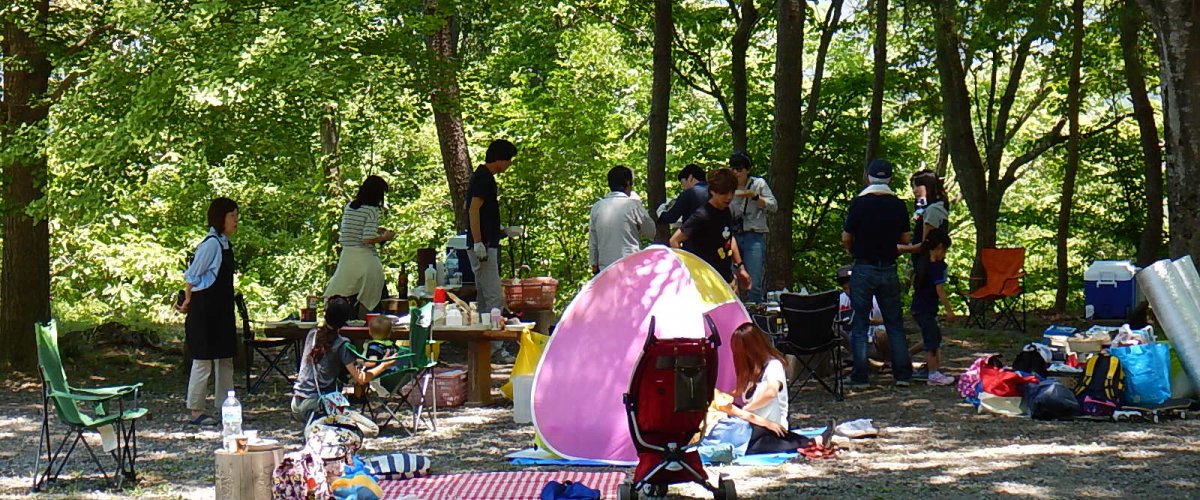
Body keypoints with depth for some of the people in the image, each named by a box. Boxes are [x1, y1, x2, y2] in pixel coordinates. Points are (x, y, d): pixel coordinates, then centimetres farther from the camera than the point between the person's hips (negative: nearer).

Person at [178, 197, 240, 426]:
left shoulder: (225, 244, 11)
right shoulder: (211, 244, -16)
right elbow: (192, 276, -12)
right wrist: (188, 301, -1)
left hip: (222, 310, 9)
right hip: (205, 309, -9)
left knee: (225, 358, 13)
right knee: (203, 360, -3)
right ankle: (196, 411, 4)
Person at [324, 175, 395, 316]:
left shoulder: (348, 207, 9)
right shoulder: (372, 210, -10)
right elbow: (368, 239, -18)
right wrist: (385, 237, 2)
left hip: (346, 256, 6)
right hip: (365, 259, -6)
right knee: (366, 300, 5)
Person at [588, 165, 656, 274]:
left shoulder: (597, 207, 6)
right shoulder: (633, 205, -7)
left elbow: (592, 242, 11)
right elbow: (650, 232, 5)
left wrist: (594, 265, 19)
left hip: (605, 269, 4)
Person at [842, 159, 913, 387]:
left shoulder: (859, 203, -11)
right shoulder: (898, 205, -2)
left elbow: (846, 238, -8)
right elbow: (906, 238, 4)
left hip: (864, 268, -3)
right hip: (889, 269, 3)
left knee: (859, 325, 4)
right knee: (895, 323, 11)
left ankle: (860, 376, 3)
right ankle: (903, 374, 10)